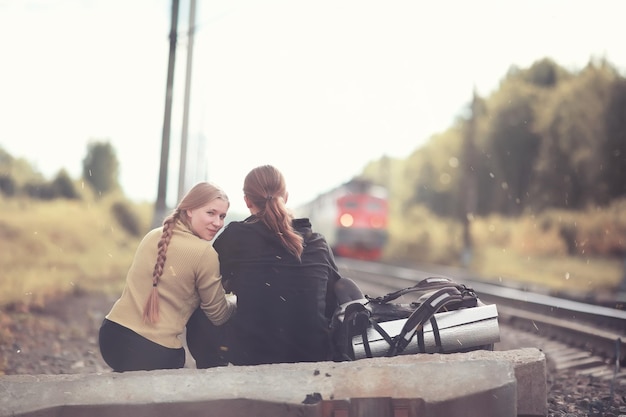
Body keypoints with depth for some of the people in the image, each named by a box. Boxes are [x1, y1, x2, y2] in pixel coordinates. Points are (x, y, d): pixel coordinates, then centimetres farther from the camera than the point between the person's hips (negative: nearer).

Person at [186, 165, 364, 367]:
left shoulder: (234, 237, -3)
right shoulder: (318, 244, 3)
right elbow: (333, 301, 12)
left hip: (250, 358, 0)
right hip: (315, 356, 1)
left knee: (198, 318, 20)